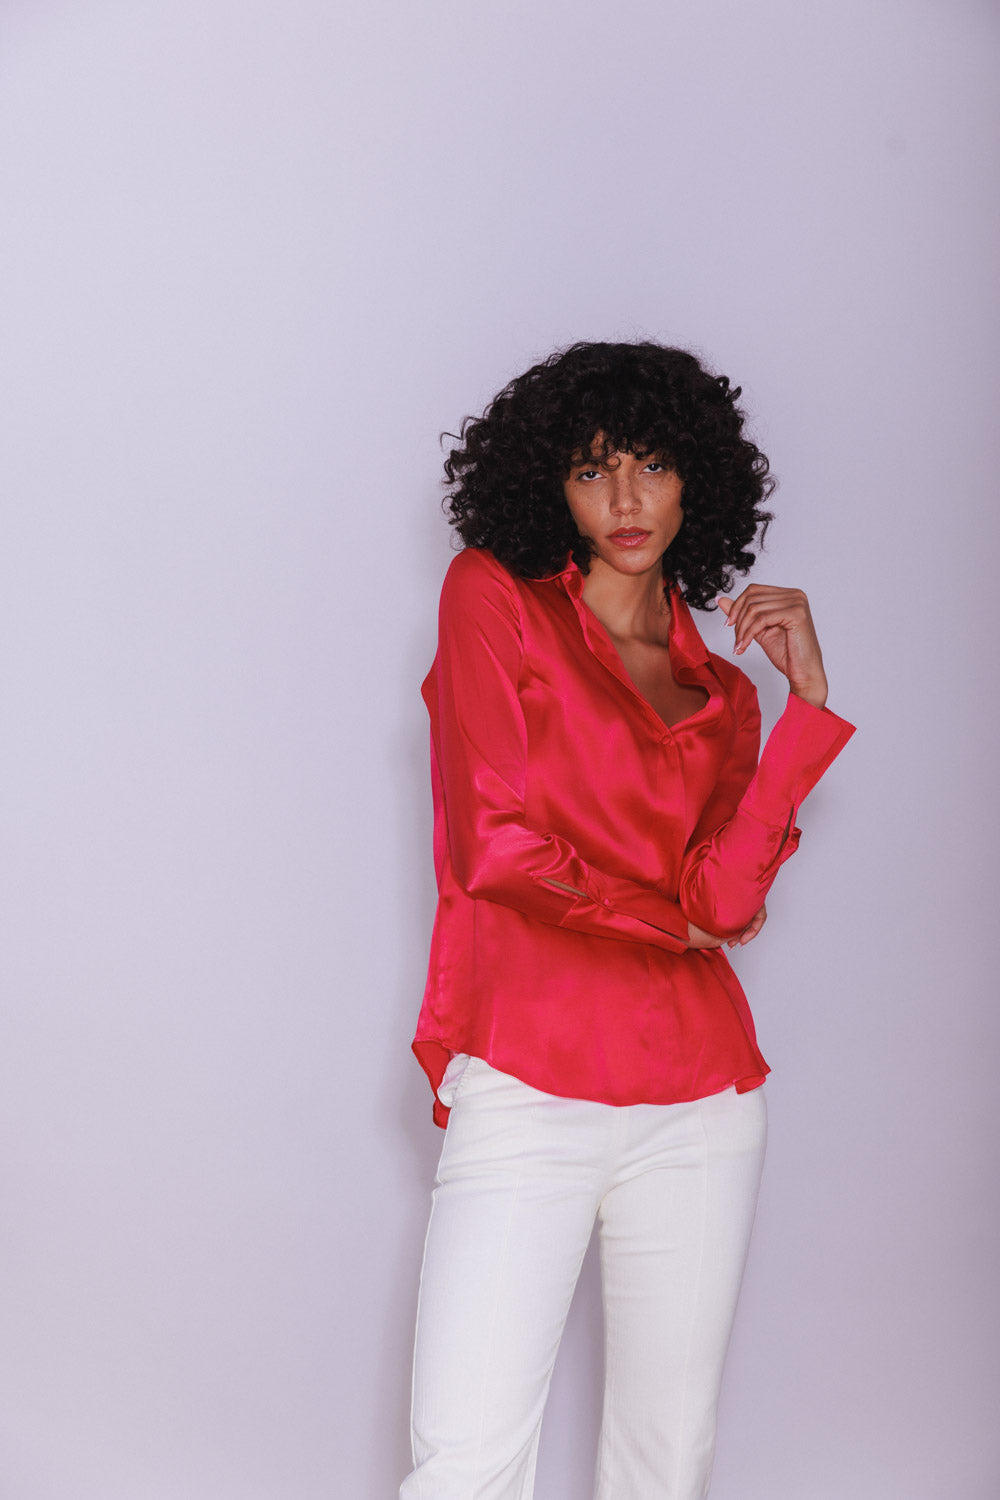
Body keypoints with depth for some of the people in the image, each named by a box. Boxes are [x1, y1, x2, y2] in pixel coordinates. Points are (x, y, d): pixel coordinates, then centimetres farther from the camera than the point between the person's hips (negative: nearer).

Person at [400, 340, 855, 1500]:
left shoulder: (718, 691, 15)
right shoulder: (494, 593, 4)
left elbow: (726, 896, -4)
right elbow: (498, 848, -5)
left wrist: (808, 697, -4)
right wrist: (676, 921, 4)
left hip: (697, 1107, 4)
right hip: (527, 1088, -4)